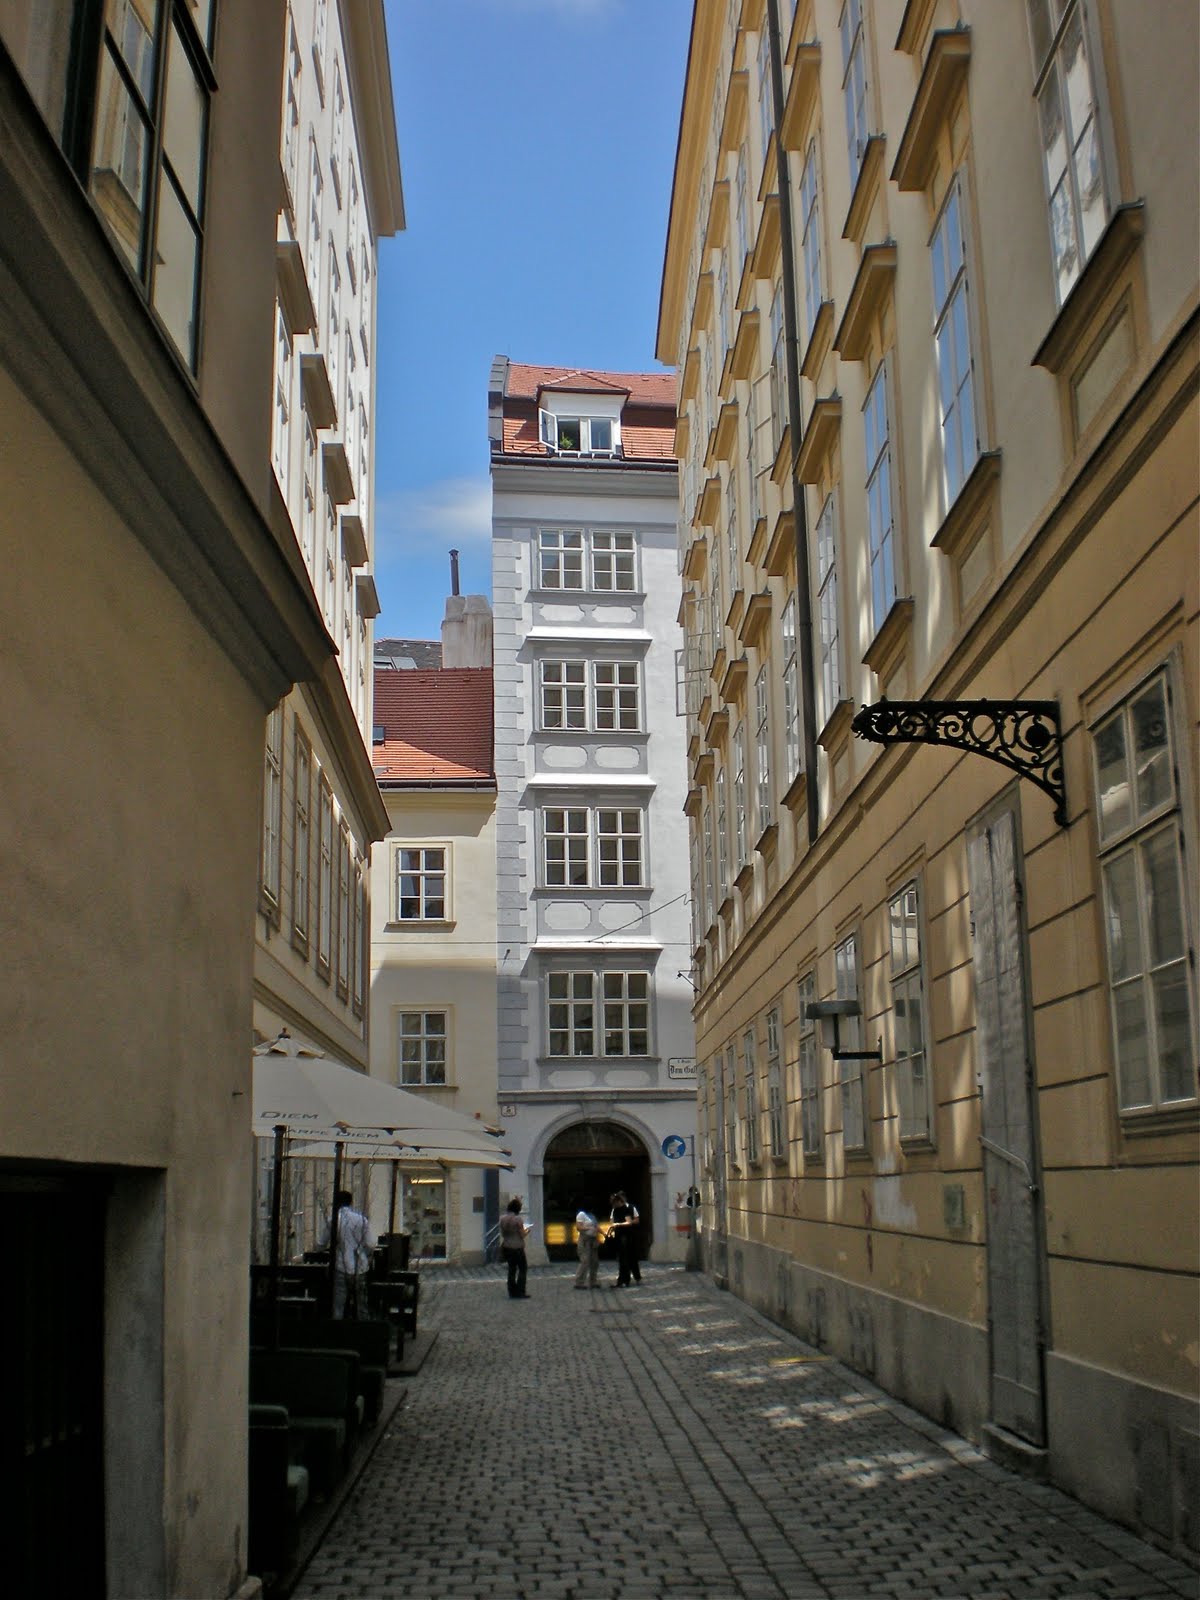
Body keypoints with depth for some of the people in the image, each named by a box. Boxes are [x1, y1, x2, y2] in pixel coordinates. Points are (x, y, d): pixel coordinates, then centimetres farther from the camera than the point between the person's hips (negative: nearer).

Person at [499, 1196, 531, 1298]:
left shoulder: (503, 1219, 2)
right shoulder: (517, 1219, -17)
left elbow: (502, 1234, 11)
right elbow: (522, 1235, -13)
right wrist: (526, 1230, 8)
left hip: (506, 1247, 6)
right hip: (517, 1248, -6)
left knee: (511, 1269, 14)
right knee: (523, 1269, 6)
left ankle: (512, 1292, 14)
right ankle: (520, 1292, 2)